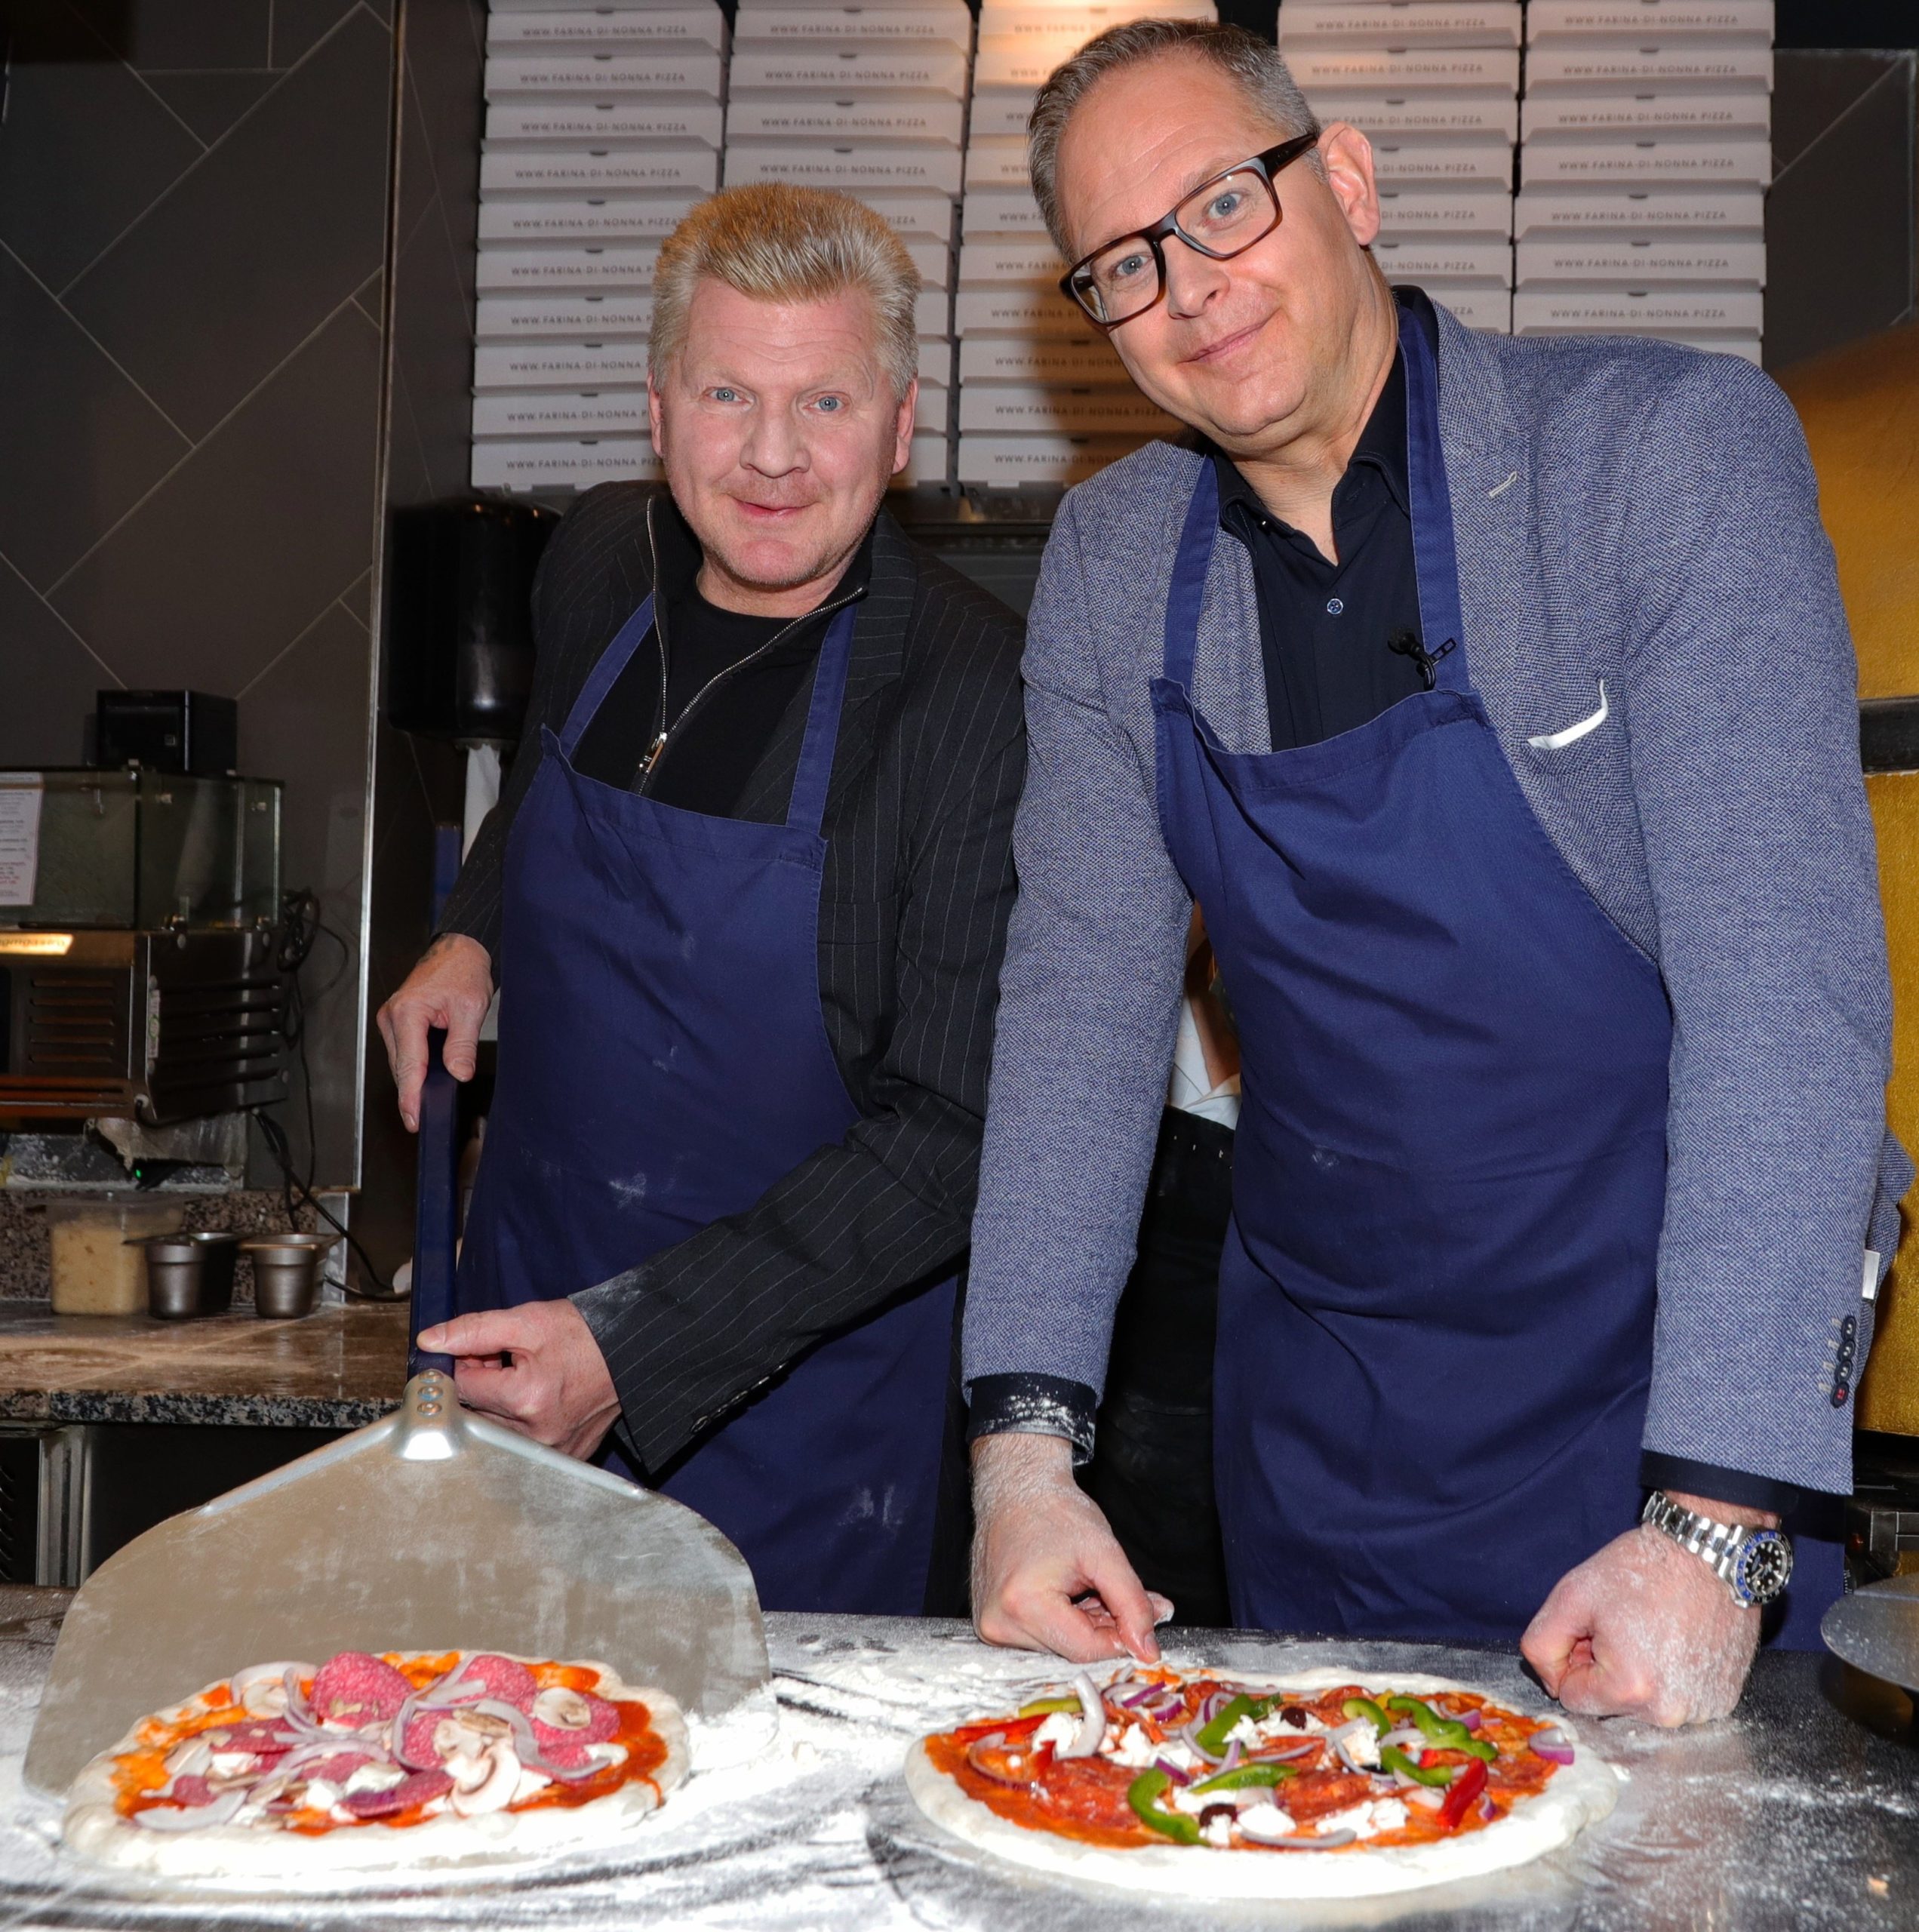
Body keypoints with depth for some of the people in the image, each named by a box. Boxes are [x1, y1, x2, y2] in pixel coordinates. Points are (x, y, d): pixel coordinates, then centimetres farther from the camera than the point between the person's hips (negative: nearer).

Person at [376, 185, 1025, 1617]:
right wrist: (476, 932, 6)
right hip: (529, 1295, 5)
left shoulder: (981, 694, -22)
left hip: (800, 1379, -5)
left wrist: (638, 1347, -29)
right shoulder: (599, 560, -5)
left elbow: (952, 1136, -24)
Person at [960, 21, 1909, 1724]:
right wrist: (1025, 1439, -14)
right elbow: (1083, 1002, -2)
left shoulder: (1671, 448, -16)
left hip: (1652, 1383, -3)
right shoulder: (1109, 564, -1)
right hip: (1314, 1422, 4)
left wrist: (1713, 1519, -28)